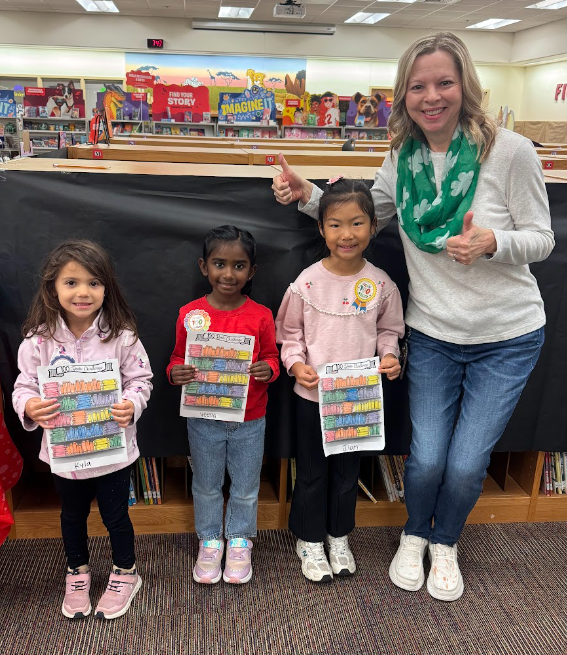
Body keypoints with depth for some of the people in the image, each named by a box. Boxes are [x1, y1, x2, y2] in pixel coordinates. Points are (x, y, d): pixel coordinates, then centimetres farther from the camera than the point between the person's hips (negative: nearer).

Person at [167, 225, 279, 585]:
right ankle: (210, 542, 42)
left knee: (246, 488, 17)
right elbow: (179, 357, 1)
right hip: (203, 419, 1)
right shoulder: (190, 314, -9)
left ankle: (240, 542, 41)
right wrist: (176, 373, -20)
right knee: (206, 486, 19)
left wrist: (267, 370, -21)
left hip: (250, 422, 0)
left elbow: (271, 357, 1)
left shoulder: (261, 316, -10)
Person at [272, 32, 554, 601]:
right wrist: (308, 195, -7)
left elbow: (540, 239, -9)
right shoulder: (403, 159, -2)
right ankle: (414, 537, 38)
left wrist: (492, 243, -30)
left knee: (466, 464, 3)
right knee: (426, 459, 3)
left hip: (506, 338, -2)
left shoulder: (511, 152, -14)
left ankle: (445, 543, 37)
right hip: (432, 336, 2)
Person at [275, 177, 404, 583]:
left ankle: (339, 537, 40)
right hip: (312, 394, -2)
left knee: (347, 470, 18)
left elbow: (389, 330, 7)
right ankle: (309, 540, 34)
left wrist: (389, 355, -11)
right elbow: (289, 332, -2)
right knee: (311, 471, 13)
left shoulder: (381, 284, -6)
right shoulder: (307, 283, -11)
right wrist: (296, 364, -17)